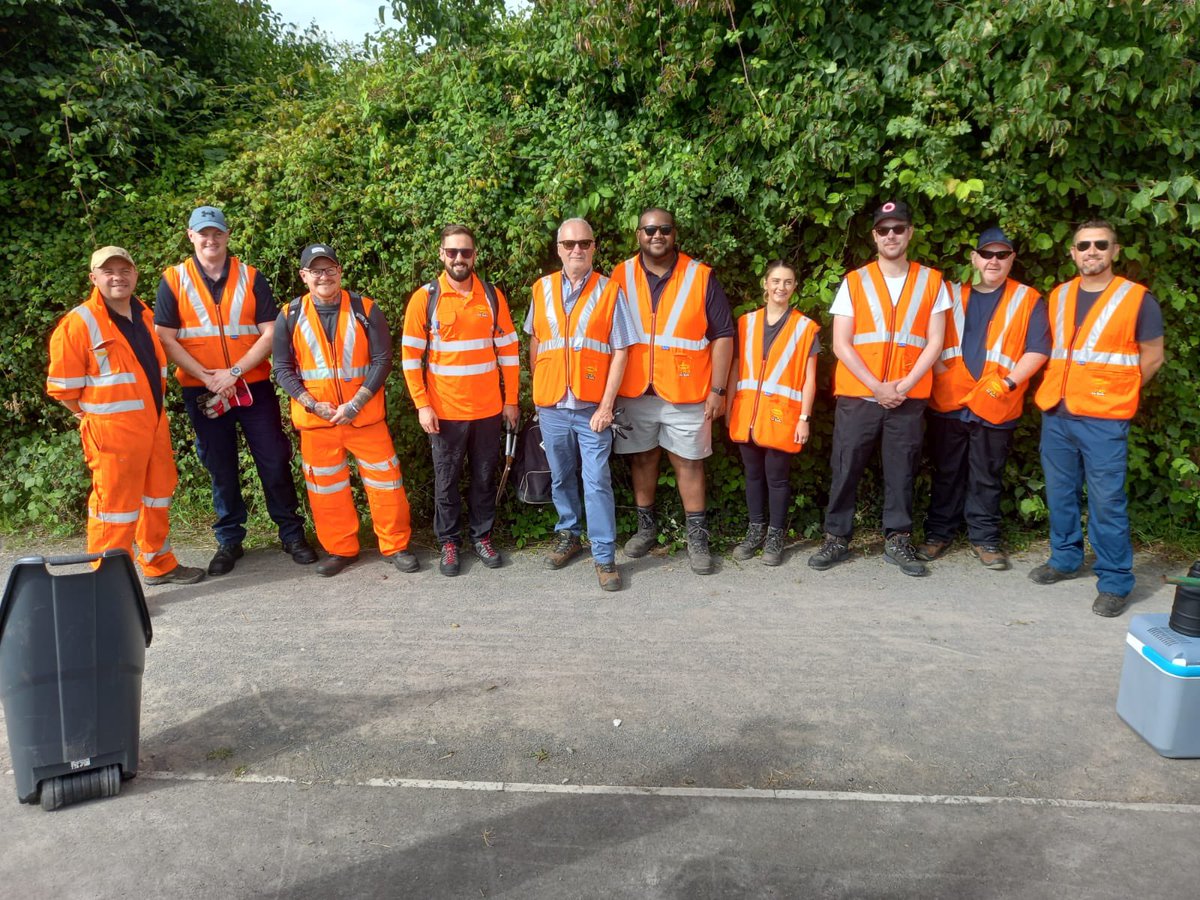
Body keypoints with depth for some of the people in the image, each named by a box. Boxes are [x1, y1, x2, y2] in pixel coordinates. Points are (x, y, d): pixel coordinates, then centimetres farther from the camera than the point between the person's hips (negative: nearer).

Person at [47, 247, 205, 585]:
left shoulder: (145, 316, 11)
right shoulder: (78, 324, -12)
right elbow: (63, 388, -10)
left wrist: (154, 412, 15)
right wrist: (99, 415, -3)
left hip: (155, 425, 7)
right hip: (112, 431, -7)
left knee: (158, 497, 17)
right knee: (115, 508, -2)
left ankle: (158, 564, 33)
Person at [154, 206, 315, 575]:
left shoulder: (251, 277, 2)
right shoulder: (174, 280, 2)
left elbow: (269, 334, -3)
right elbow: (166, 339, -2)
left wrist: (235, 371, -14)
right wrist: (207, 377, -13)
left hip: (254, 386, 0)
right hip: (202, 392, 0)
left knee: (275, 462, 2)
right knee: (220, 469, 9)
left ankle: (292, 534, 15)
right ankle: (229, 541, 22)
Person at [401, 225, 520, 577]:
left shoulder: (492, 296, 2)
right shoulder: (424, 298, -4)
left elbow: (509, 351, 6)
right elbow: (411, 356, -3)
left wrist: (510, 400, 4)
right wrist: (422, 405, -8)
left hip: (488, 409, 2)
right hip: (444, 411, -1)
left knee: (484, 477, 12)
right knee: (446, 480, 9)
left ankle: (482, 536, 28)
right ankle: (449, 541, 24)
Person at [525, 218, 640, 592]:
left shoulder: (610, 291, -3)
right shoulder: (542, 289, 6)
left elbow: (620, 351, -5)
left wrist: (607, 405, -11)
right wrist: (536, 390, 11)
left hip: (592, 407, -3)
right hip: (551, 406, 3)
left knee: (597, 483, -2)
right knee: (560, 478, 15)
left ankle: (604, 557, 7)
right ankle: (569, 535, 34)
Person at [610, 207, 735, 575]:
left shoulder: (701, 277, -3)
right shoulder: (621, 277, 3)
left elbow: (723, 336, -2)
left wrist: (717, 389, -6)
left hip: (686, 393, -2)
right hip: (634, 392, 2)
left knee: (689, 462, 5)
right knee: (642, 458, 13)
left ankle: (697, 537, 16)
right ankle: (646, 527, 29)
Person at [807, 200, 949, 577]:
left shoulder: (931, 281, 7)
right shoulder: (854, 281, 4)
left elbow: (934, 343, 3)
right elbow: (841, 344, -2)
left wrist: (904, 386, -10)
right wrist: (877, 387, -10)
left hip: (908, 398, 1)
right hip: (857, 395, 0)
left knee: (901, 471, 5)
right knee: (845, 469, 3)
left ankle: (898, 540, 17)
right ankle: (837, 538, 15)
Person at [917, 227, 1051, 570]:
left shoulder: (1028, 300, 5)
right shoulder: (951, 295, 10)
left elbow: (1038, 349, -1)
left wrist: (1009, 381, -12)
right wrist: (940, 372, -6)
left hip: (995, 407, -1)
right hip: (947, 403, 1)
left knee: (987, 478, 8)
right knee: (946, 473, 10)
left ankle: (984, 538, 19)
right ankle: (938, 533, 21)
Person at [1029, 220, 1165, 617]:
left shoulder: (1137, 299, -3)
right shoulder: (1057, 297, 10)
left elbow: (1152, 358, 2)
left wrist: (1113, 393, 4)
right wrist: (1057, 388, 10)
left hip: (1104, 420, -4)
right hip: (1055, 415, 5)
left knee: (1106, 501, -1)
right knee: (1060, 493, 13)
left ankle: (1114, 581, 10)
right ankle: (1065, 558, 30)